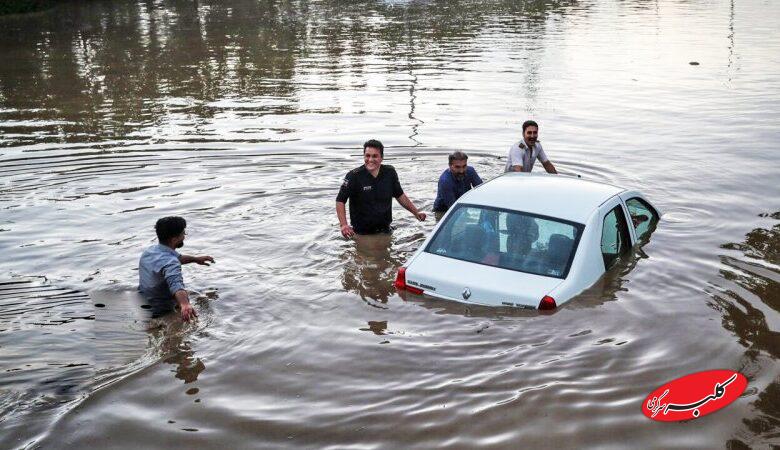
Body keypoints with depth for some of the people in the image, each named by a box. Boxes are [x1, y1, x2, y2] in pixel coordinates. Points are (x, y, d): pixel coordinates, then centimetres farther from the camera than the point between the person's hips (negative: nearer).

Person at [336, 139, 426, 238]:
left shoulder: (390, 172, 0)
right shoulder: (354, 176, -13)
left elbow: (400, 195, 14)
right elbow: (340, 201, -12)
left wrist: (416, 212, 12)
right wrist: (343, 225, -25)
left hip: (385, 230, 4)